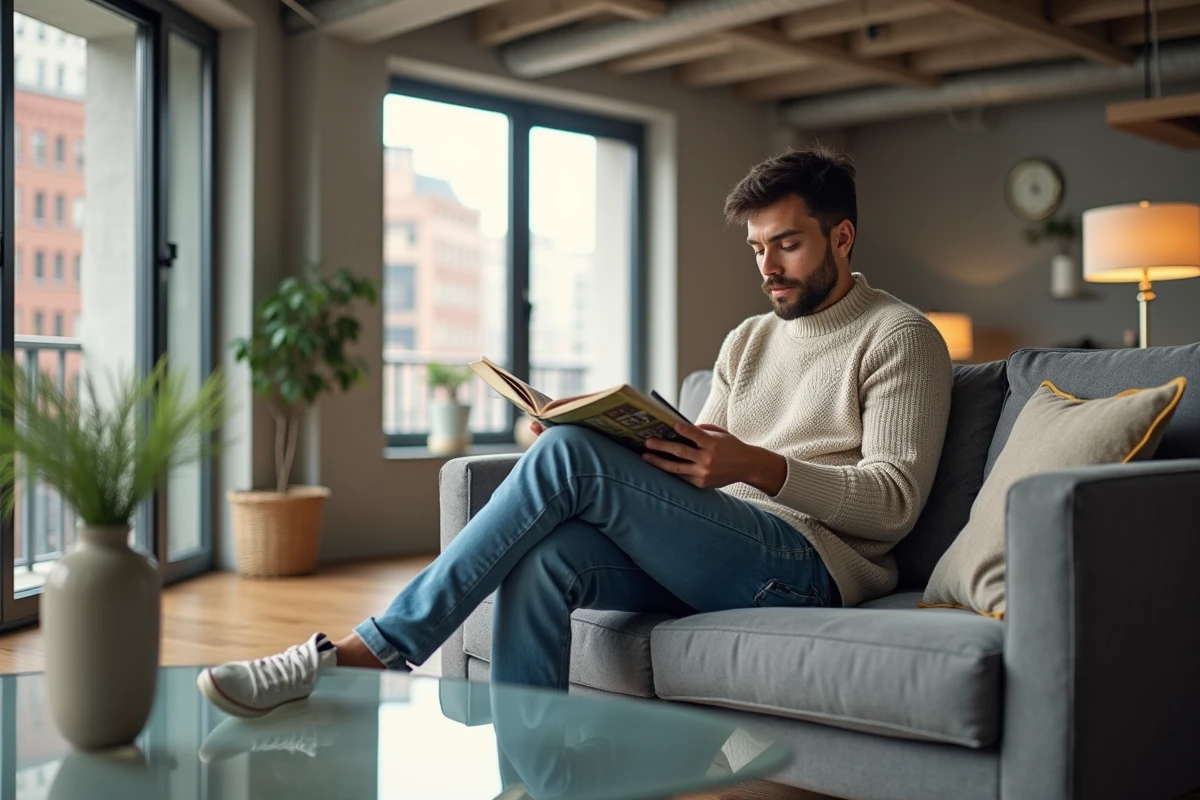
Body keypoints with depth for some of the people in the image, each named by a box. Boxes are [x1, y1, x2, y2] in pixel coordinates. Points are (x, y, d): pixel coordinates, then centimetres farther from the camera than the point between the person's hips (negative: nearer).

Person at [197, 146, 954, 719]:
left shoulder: (901, 337, 4)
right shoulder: (749, 339, 26)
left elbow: (896, 501, -8)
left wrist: (761, 467, -22)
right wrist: (626, 442, -2)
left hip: (817, 560, -6)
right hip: (719, 554, 7)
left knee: (570, 456, -24)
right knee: (546, 558, -27)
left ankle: (361, 652, -21)